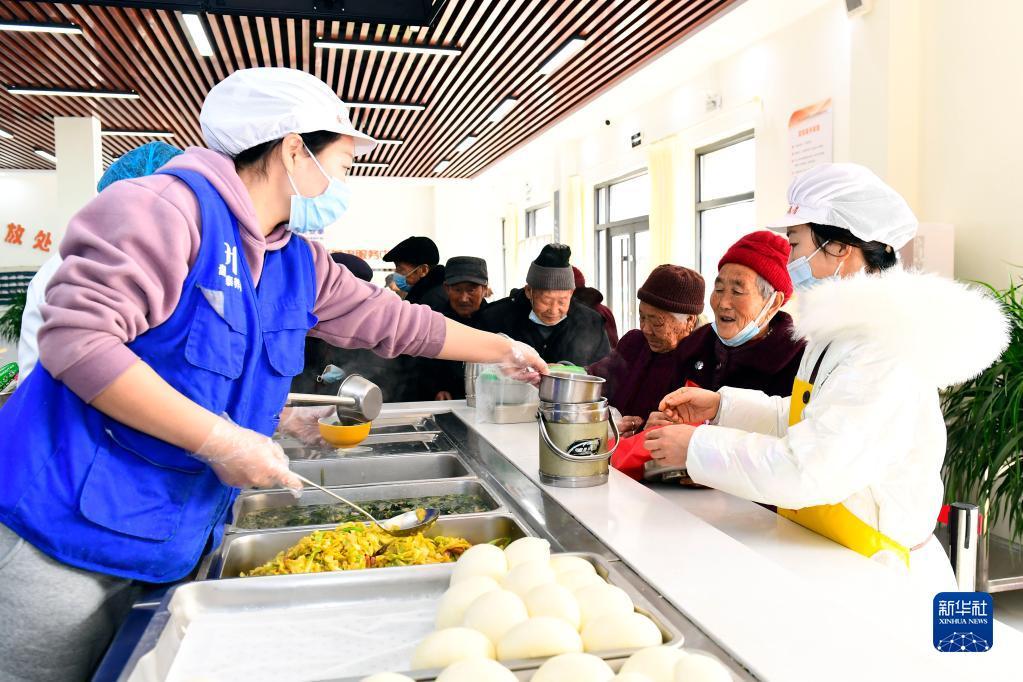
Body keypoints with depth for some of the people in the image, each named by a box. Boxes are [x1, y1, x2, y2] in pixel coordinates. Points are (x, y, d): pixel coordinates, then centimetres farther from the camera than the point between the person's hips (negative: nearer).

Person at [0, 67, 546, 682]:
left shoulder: (300, 265, 9)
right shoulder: (168, 207, -16)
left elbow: (394, 321, 17)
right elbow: (76, 337, -22)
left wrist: (504, 350, 24)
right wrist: (218, 439, -22)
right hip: (69, 524, -7)